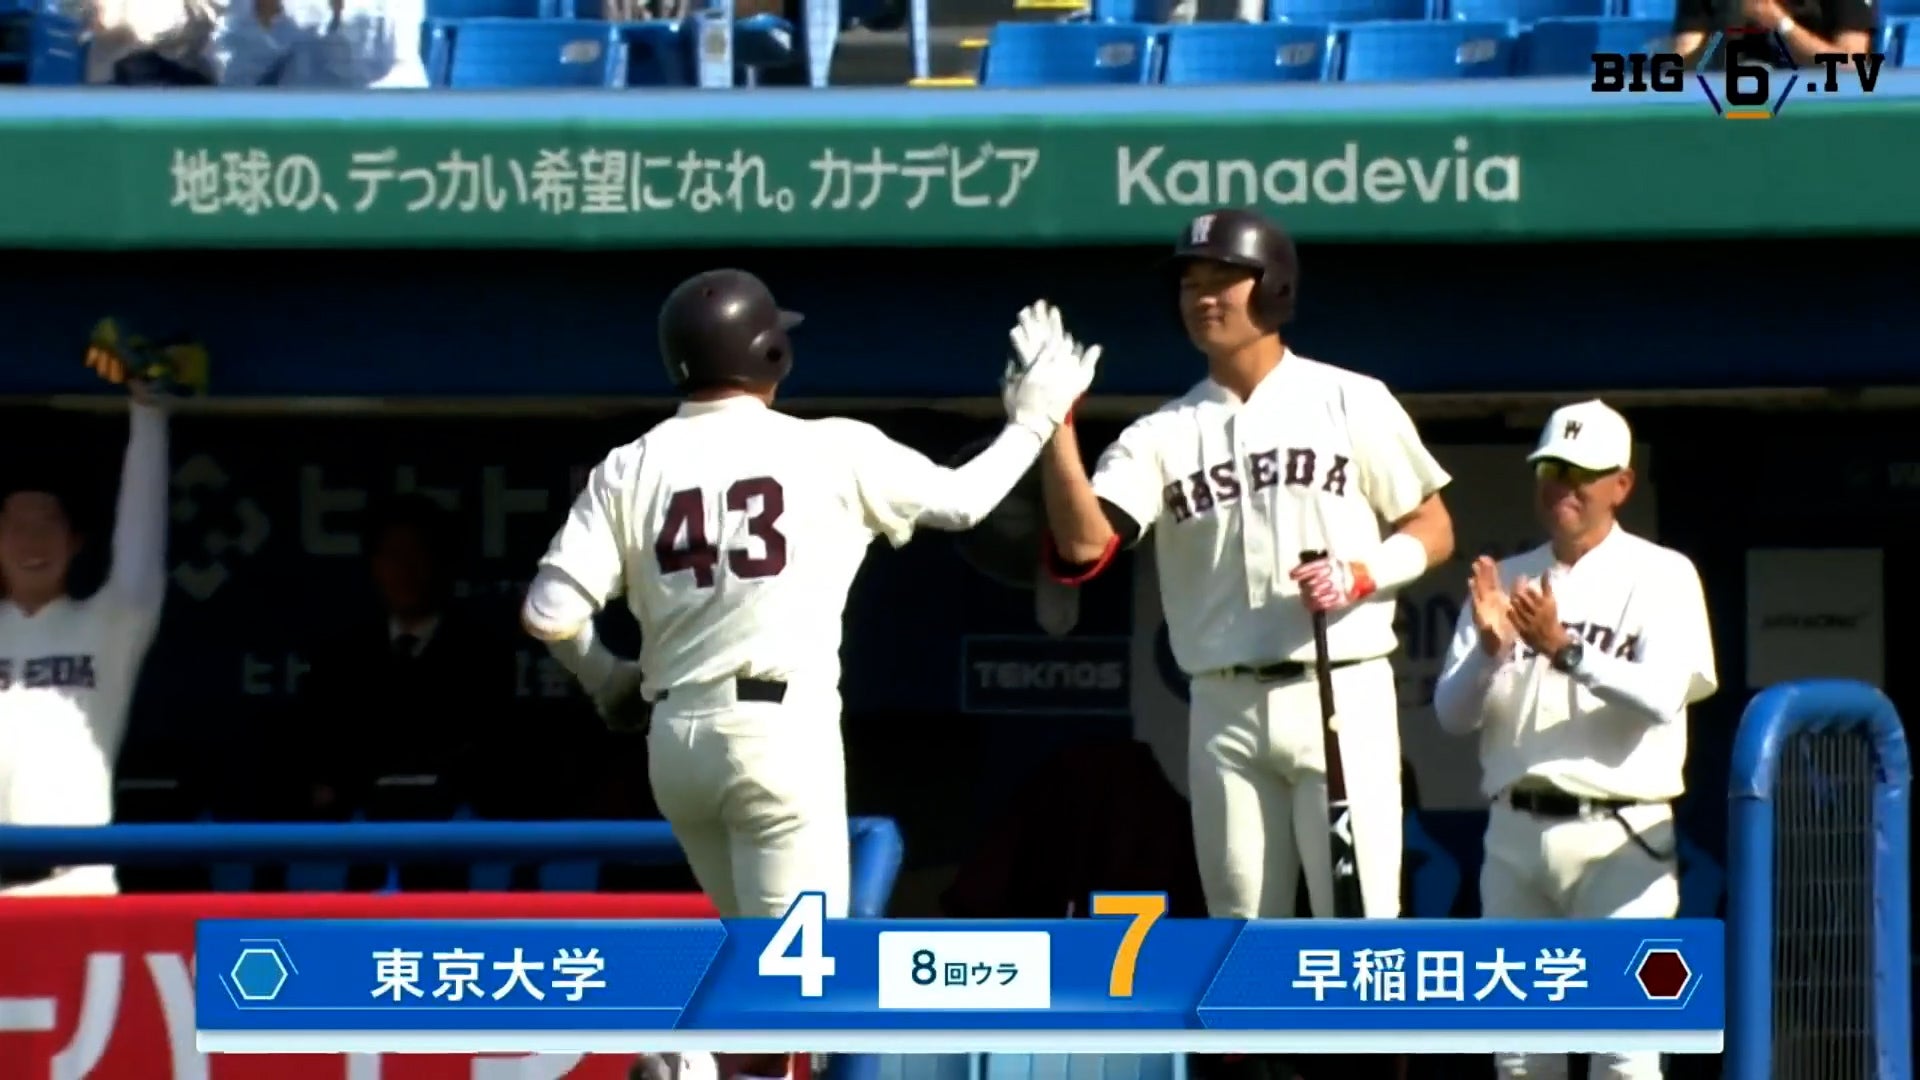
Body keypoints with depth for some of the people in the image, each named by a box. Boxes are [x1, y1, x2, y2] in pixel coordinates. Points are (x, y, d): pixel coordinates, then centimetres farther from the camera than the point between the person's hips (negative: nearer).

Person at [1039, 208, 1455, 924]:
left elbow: (1433, 530, 7)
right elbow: (1085, 544, -7)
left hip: (1342, 697, -3)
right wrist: (1055, 426, -19)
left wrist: (1361, 576, -12)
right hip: (1226, 709, 3)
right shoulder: (1164, 434, 7)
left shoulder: (1351, 403, 3)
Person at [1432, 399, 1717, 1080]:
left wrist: (1564, 649, -24)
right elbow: (1453, 712, 6)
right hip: (1515, 832, 5)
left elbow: (1661, 695, -14)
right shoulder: (1506, 581, 14)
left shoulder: (1661, 576, 2)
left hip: (1617, 837, -5)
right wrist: (1490, 649, -13)